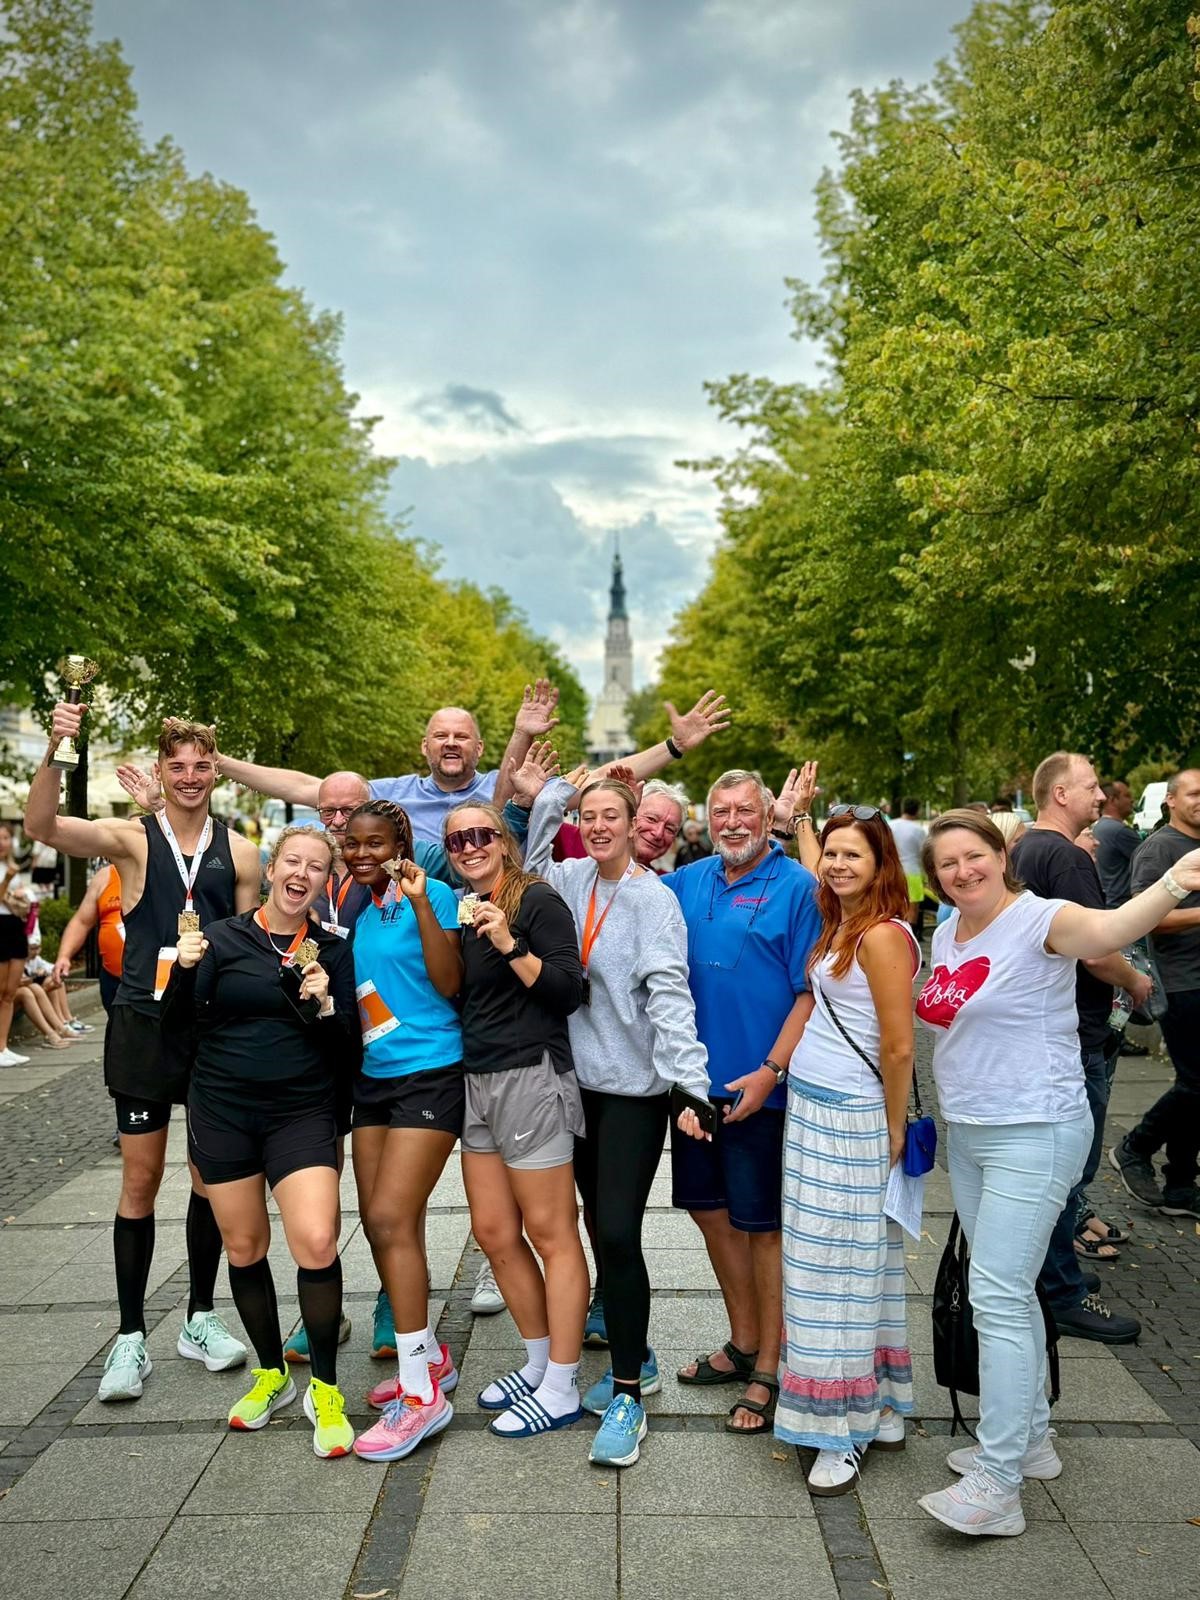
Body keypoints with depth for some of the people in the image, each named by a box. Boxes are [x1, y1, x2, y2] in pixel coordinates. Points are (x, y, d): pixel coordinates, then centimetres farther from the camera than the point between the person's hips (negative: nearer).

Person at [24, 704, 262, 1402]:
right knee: (142, 1177, 5)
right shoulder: (132, 838, -3)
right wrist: (55, 750, -34)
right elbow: (44, 827, -20)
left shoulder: (239, 850, 3)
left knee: (211, 1175, 11)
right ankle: (132, 1336, 17)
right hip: (145, 1024, -2)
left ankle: (200, 1318, 27)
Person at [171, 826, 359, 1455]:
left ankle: (324, 1389, 3)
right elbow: (184, 1020, 0)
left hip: (301, 1113, -1)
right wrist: (185, 971, -17)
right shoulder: (222, 937, 0)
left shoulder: (332, 951, 2)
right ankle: (271, 1375, 33)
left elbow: (346, 1047, 1)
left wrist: (323, 1006, -18)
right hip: (222, 1110, 1)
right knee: (244, 1247, 11)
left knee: (316, 1243, -17)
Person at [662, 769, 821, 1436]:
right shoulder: (690, 882, 7)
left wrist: (771, 1073, -19)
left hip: (759, 1089, -6)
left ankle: (769, 1372, 19)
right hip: (697, 1082, 6)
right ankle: (743, 1344, 35)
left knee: (762, 1225, 4)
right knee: (711, 1211, 16)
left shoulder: (798, 887, -10)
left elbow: (812, 993, -13)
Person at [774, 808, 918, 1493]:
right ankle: (883, 1413, 25)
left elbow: (899, 1047, -15)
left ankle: (845, 1433, 12)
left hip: (851, 1120, -9)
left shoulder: (884, 934, -15)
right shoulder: (838, 928, 12)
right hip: (812, 1109, 9)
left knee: (842, 1265, -1)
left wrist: (894, 1134, -9)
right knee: (833, 1261, 13)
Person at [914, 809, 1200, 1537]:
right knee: (1009, 1291, 18)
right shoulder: (946, 934, 7)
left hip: (1033, 1135, -8)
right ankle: (1031, 1438, 35)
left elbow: (1109, 928, -38)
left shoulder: (1041, 920, -17)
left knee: (997, 1297, -9)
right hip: (967, 1131, 8)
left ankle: (997, 1486, 1)